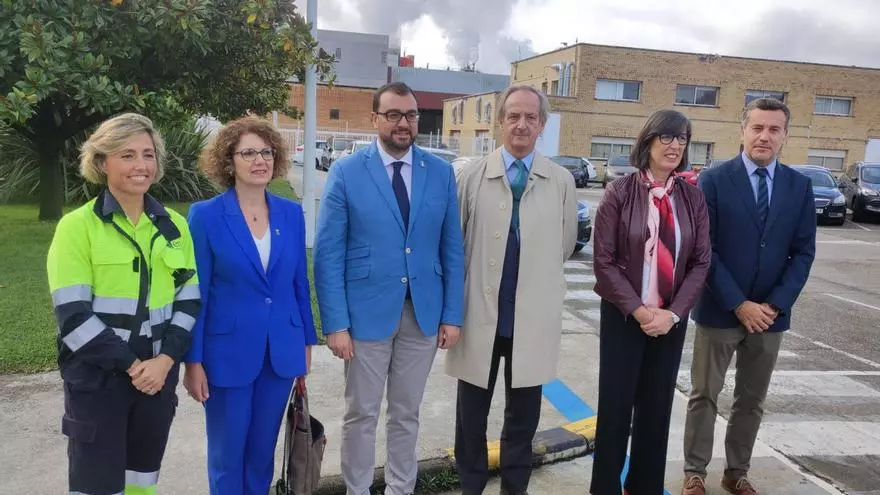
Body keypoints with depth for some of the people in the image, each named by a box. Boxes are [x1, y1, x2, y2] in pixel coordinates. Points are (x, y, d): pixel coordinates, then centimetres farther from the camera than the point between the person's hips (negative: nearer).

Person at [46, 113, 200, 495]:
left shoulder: (175, 226, 7)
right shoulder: (77, 226, -6)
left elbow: (190, 300, 4)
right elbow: (72, 314, -11)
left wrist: (166, 359, -10)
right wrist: (130, 365, -15)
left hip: (158, 376, 4)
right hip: (96, 380, -4)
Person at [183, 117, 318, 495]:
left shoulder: (292, 214, 2)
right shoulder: (205, 215, -8)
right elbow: (194, 293, -6)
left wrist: (307, 341, 10)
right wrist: (193, 360, -7)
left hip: (281, 350, 3)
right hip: (229, 352, -3)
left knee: (263, 449, 16)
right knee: (227, 453, 11)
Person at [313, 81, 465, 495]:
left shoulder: (441, 173, 2)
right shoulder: (346, 172, -5)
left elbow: (452, 249, 5)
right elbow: (328, 254, -7)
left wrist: (452, 314, 1)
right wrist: (335, 323, -12)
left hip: (423, 312, 2)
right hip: (367, 311, -2)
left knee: (406, 414, 16)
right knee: (361, 414, 12)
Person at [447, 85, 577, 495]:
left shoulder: (562, 182, -1)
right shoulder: (472, 176, -3)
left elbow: (565, 245, 8)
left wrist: (537, 279, 11)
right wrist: (457, 297, 4)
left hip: (534, 316, 1)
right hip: (480, 311, 0)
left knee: (524, 411, 14)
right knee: (472, 411, 13)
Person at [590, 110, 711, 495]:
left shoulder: (693, 198, 3)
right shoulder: (620, 193, -7)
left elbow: (700, 262, 2)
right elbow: (604, 261, -9)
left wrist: (673, 312, -9)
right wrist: (638, 309, -14)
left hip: (671, 318, 3)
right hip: (623, 315, -3)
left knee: (657, 407, 12)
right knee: (615, 405, 3)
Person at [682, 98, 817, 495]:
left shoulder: (799, 186, 3)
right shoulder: (714, 180, -7)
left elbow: (803, 252, 2)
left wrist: (775, 305, -9)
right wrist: (739, 304, -14)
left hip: (770, 313, 3)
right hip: (720, 310, -3)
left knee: (752, 400, 13)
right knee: (704, 396, 6)